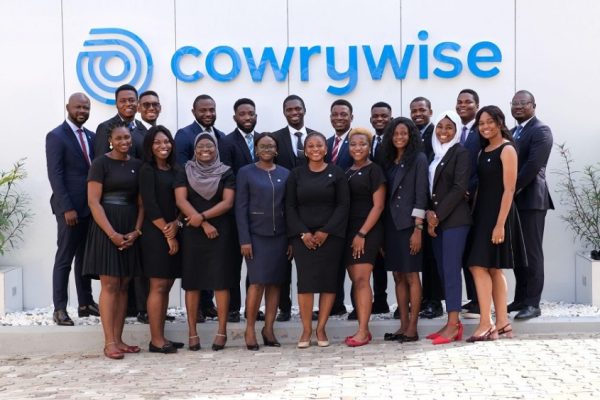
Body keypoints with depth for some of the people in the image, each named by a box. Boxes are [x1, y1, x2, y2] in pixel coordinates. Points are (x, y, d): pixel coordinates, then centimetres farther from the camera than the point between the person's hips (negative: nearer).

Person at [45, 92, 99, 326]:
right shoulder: (56, 136, -7)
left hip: (90, 207, 7)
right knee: (64, 259, -1)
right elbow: (55, 175, -13)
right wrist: (67, 208, -19)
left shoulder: (91, 136, 14)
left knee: (85, 257, 13)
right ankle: (60, 309, 5)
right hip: (70, 208, -6)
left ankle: (85, 303, 20)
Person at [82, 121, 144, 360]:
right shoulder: (100, 163, -4)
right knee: (109, 285, -5)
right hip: (106, 228, -5)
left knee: (123, 286, 7)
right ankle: (109, 342, -1)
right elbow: (93, 201, -10)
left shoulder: (137, 165, 10)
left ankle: (118, 339, 12)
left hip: (131, 231, 5)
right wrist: (112, 233, -16)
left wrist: (136, 230, -4)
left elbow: (141, 202, 10)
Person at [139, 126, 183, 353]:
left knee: (166, 286, 8)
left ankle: (161, 337, 13)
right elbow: (150, 205, -12)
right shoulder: (147, 170, -5)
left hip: (173, 233, 7)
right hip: (155, 234, -6)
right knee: (158, 286, -6)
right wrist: (167, 234, -12)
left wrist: (176, 224, -10)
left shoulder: (176, 170, 14)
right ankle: (156, 340, -1)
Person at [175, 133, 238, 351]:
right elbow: (181, 201, -4)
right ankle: (192, 332, 8)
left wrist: (202, 216, -15)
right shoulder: (185, 172, 7)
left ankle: (222, 331, 5)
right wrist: (204, 224, -12)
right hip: (192, 233, 1)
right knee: (191, 282, 1)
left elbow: (228, 202, -4)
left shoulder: (226, 173, 5)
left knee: (221, 281, -2)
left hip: (221, 233, -1)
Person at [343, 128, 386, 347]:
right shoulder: (346, 172, 14)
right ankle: (362, 329, 11)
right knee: (355, 281, 6)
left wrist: (362, 233, -14)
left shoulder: (374, 170, -4)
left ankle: (363, 331, -6)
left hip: (368, 231, -6)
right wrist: (350, 234, 5)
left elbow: (378, 205, -9)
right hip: (348, 231, 6)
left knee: (362, 280, -10)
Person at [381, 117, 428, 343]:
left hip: (409, 224, -6)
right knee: (398, 276, 8)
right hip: (391, 224, 6)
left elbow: (421, 195, -10)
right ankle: (403, 326, 14)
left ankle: (412, 328, 3)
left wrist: (418, 228, -15)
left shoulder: (418, 159, -4)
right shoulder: (389, 161, 13)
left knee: (411, 276, -2)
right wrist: (383, 228, 7)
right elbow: (386, 195, 12)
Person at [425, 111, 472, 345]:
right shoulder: (434, 153, 16)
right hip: (436, 219, 7)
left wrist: (438, 215, -13)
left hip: (454, 219, -7)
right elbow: (429, 187, 14)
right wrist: (429, 213, -3)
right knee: (442, 271, 7)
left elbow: (459, 187, -13)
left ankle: (453, 324, -5)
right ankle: (453, 322, 12)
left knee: (451, 270, -8)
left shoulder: (461, 153, -4)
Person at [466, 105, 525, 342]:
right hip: (482, 213, 8)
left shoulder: (507, 149, -9)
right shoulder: (484, 151, 14)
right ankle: (502, 323, 15)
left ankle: (486, 324, -7)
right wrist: (474, 214, 5)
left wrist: (500, 224, -20)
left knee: (479, 266, -12)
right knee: (493, 269, 9)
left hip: (497, 214, -8)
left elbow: (509, 190, -15)